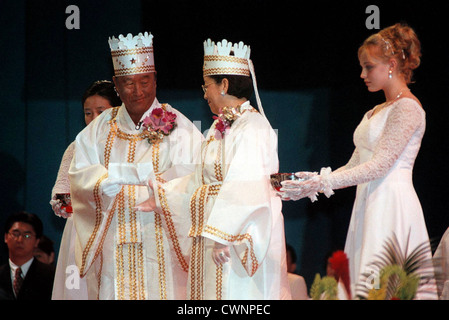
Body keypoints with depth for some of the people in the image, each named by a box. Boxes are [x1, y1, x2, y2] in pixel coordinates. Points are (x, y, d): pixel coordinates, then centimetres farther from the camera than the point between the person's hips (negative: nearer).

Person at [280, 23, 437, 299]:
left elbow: (379, 166, -15)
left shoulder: (407, 108, -8)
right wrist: (314, 181, 4)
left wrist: (321, 183, -17)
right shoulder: (377, 112, 21)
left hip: (392, 204, -9)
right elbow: (356, 165, 18)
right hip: (369, 204, 9)